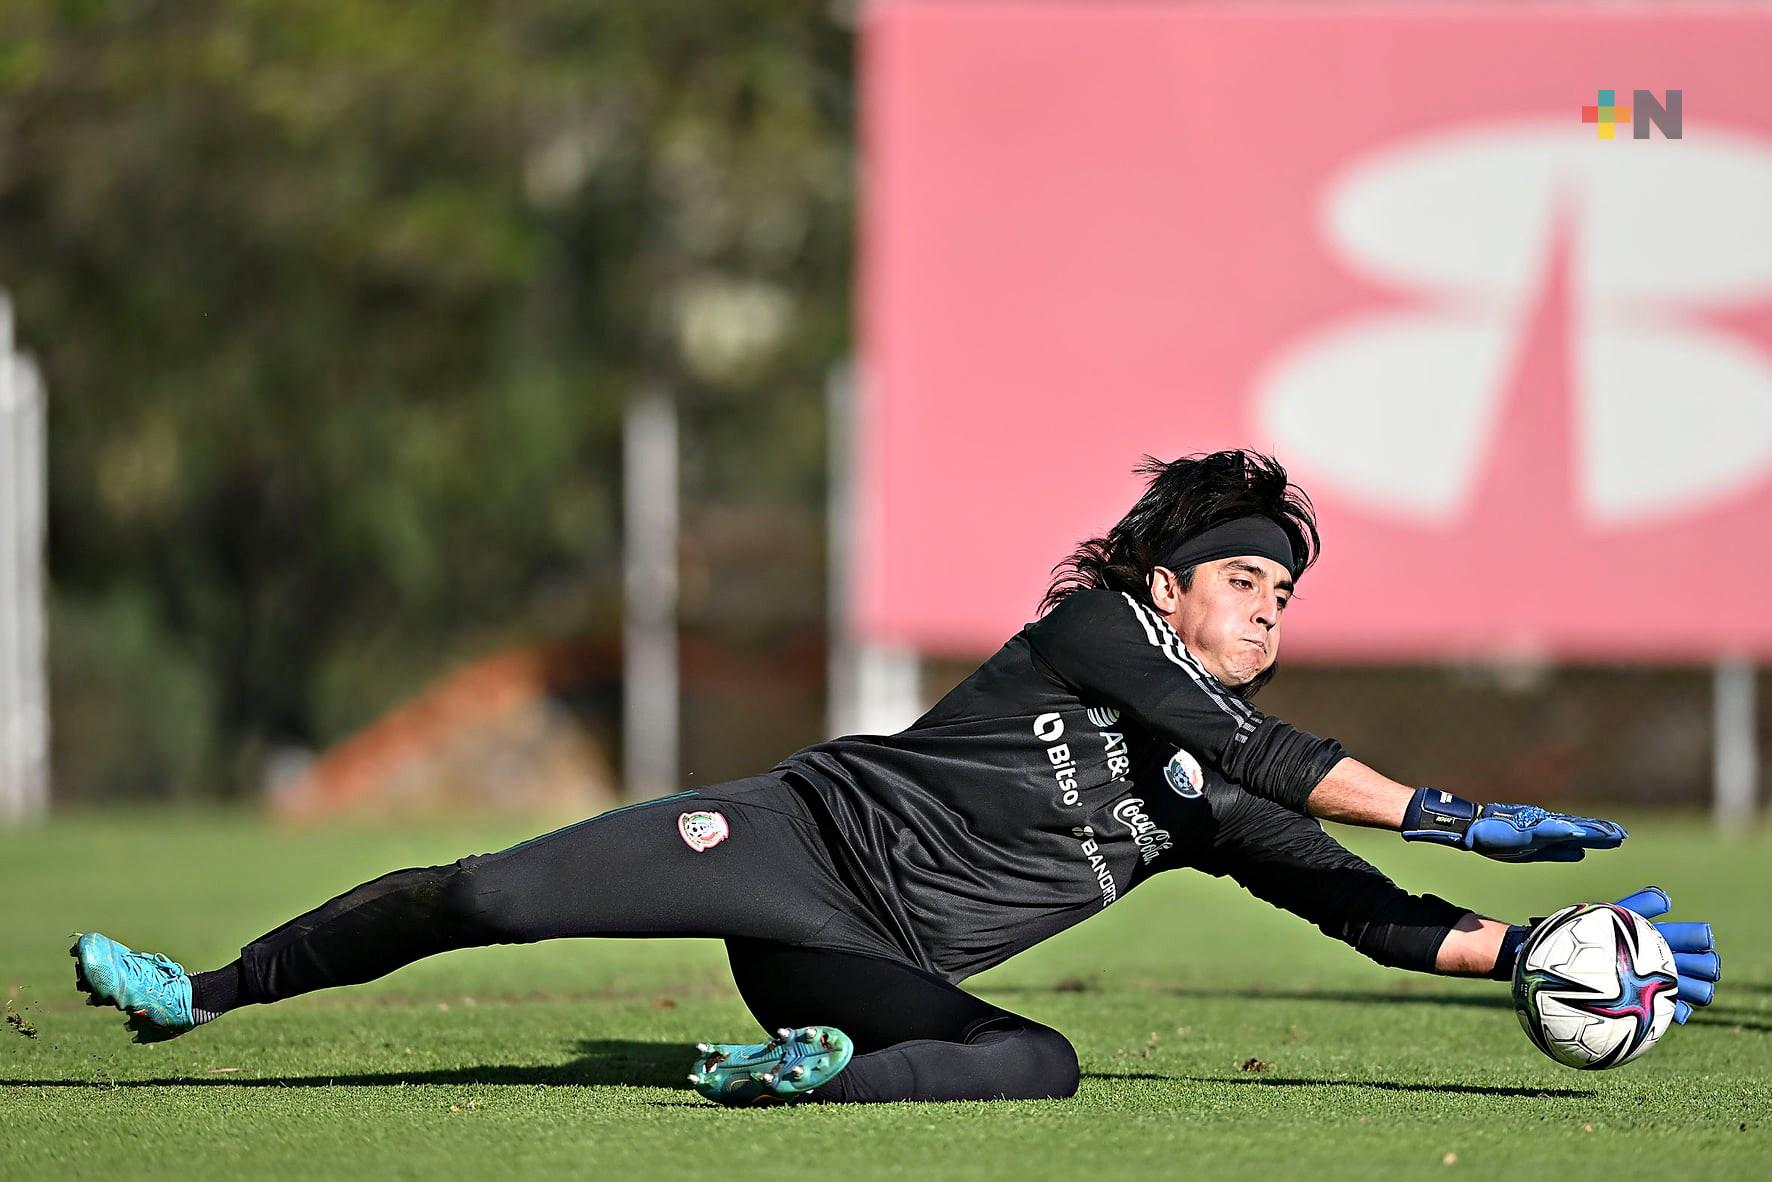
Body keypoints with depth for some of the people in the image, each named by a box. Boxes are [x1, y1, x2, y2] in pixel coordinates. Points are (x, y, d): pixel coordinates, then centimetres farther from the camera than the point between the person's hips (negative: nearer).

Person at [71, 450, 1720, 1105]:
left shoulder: (1217, 806, 12)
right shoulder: (1097, 630, -4)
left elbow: (1369, 915, 11)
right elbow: (1247, 742, -18)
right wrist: (1452, 816, -21)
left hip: (874, 966, 4)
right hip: (801, 836, -4)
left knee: (1041, 1063, -29)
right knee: (491, 897, -15)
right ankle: (208, 991, 1)